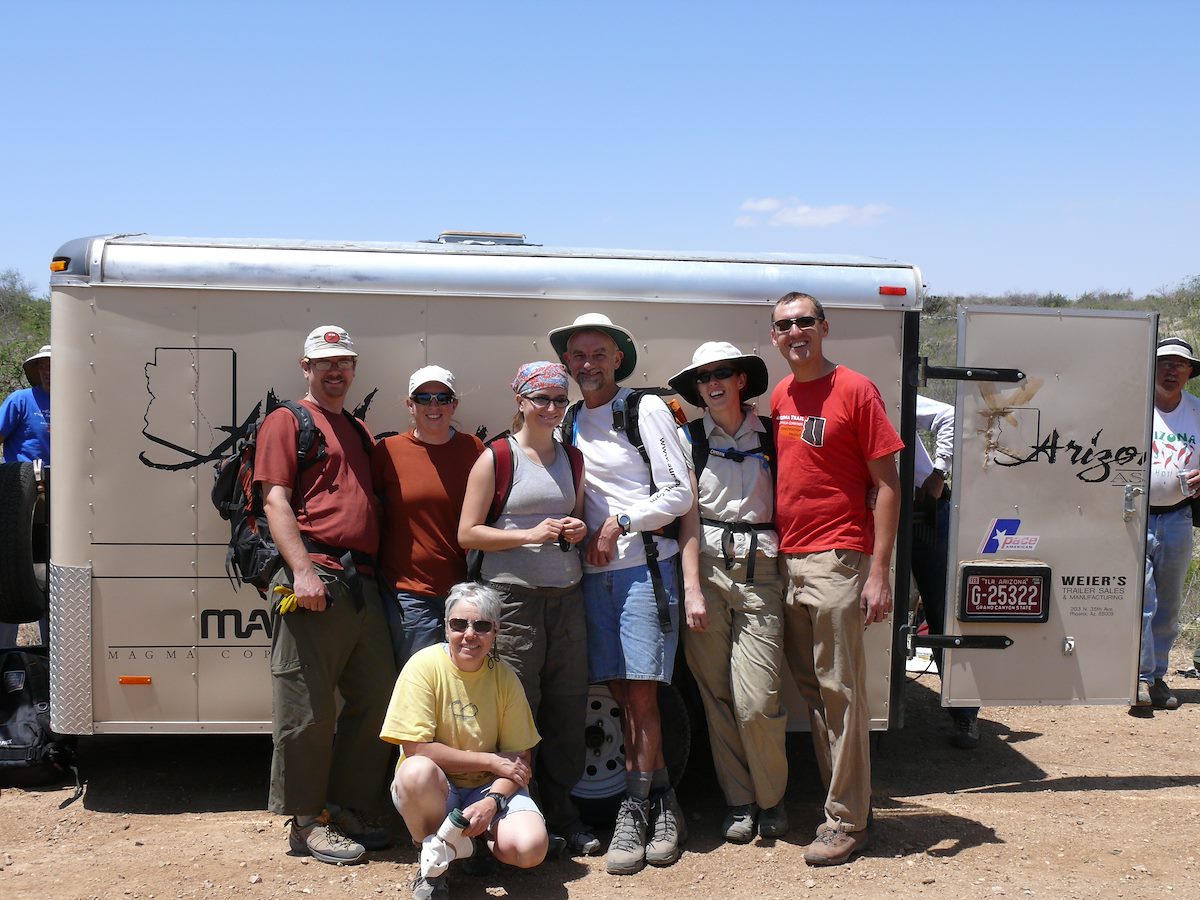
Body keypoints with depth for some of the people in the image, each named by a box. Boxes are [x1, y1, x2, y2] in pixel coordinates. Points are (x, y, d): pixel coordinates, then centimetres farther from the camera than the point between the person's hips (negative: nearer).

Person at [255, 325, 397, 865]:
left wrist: (382, 575, 15)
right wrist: (302, 569, -20)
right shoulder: (287, 421, 3)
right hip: (315, 580, -8)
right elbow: (275, 500, -8)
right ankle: (306, 824, 10)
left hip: (363, 583, 8)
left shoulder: (360, 432, 24)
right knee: (308, 709, -2)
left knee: (377, 701, 10)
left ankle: (348, 810, 23)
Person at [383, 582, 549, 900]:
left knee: (530, 848, -27)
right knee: (417, 771, -37)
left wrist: (492, 801, -23)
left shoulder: (505, 677, -5)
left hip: (488, 788, 2)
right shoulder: (425, 666, -13)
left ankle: (481, 840, 10)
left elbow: (519, 758, -3)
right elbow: (414, 749, -18)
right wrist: (490, 761, -15)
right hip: (433, 790, -2)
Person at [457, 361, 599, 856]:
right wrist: (530, 534, -15)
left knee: (568, 706, 6)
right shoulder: (497, 458, -1)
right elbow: (467, 533, -5)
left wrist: (578, 530, 3)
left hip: (566, 595, 5)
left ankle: (561, 808, 19)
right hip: (513, 596, -5)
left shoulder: (571, 458, 15)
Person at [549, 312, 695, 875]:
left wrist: (620, 523, -12)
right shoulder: (571, 422, 15)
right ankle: (663, 803, 16)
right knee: (622, 698, 6)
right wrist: (582, 536, 4)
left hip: (645, 569, -5)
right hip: (594, 574, 6)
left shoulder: (646, 411, -3)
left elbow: (679, 494, -7)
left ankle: (635, 812, 4)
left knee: (641, 696, -6)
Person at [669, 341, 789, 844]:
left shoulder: (770, 436, 8)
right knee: (717, 696, 3)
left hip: (759, 572, -1)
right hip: (707, 570, 1)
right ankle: (739, 803, 19)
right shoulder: (690, 439, 8)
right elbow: (688, 517, 2)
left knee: (757, 702, -7)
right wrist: (692, 590, -5)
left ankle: (771, 799, 16)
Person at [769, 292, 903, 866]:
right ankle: (841, 801, 26)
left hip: (837, 561, -7)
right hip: (787, 560, 7)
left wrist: (880, 574, -14)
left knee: (840, 691, -2)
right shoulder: (780, 397, 12)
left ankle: (848, 822, 9)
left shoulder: (855, 390, -7)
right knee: (810, 689, 13)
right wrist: (774, 550, 13)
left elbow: (887, 486, -8)